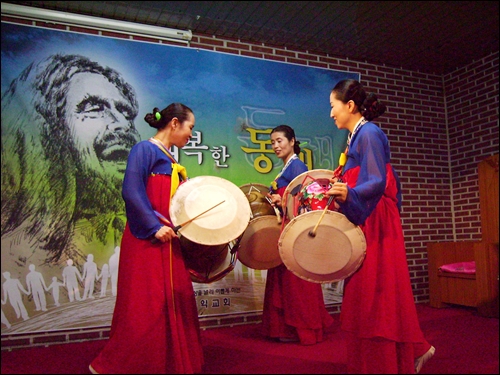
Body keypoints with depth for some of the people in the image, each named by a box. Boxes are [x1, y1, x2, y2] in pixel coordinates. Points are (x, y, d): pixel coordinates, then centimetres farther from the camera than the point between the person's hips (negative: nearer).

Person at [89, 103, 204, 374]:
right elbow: (131, 191, -18)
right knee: (144, 305, -3)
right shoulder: (144, 149, -7)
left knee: (175, 303, 11)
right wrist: (154, 226, -22)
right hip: (146, 239, -9)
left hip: (168, 240, 9)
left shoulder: (170, 160, 18)